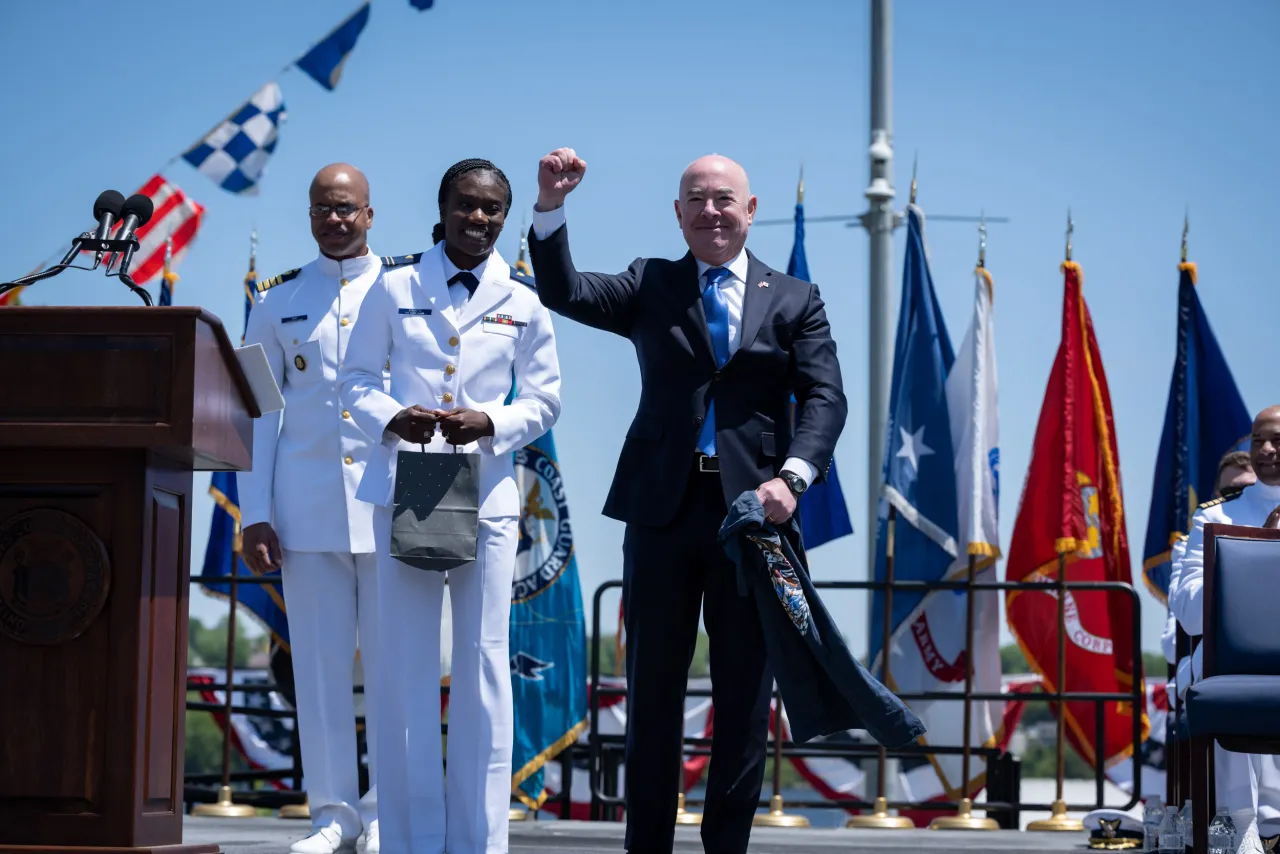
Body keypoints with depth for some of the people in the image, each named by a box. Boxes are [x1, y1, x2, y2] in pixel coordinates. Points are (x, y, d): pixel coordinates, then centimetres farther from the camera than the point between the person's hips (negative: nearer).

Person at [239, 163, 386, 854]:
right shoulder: (278, 301, 11)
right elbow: (258, 410, 10)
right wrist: (255, 513, 1)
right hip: (306, 503, 1)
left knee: (392, 660, -1)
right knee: (319, 660, 1)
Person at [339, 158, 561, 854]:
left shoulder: (522, 303, 7)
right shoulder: (394, 288, 5)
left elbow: (544, 399, 10)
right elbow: (356, 378, 9)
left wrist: (491, 423, -10)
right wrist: (389, 417, -12)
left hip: (487, 494, 0)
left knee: (483, 664, 1)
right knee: (406, 663, 0)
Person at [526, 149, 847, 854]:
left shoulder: (795, 301, 9)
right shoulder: (651, 286, 11)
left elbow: (825, 398, -1)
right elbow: (563, 293, -3)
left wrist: (792, 476, -17)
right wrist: (551, 207, -18)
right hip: (663, 507, 1)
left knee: (744, 694, 4)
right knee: (652, 690, 6)